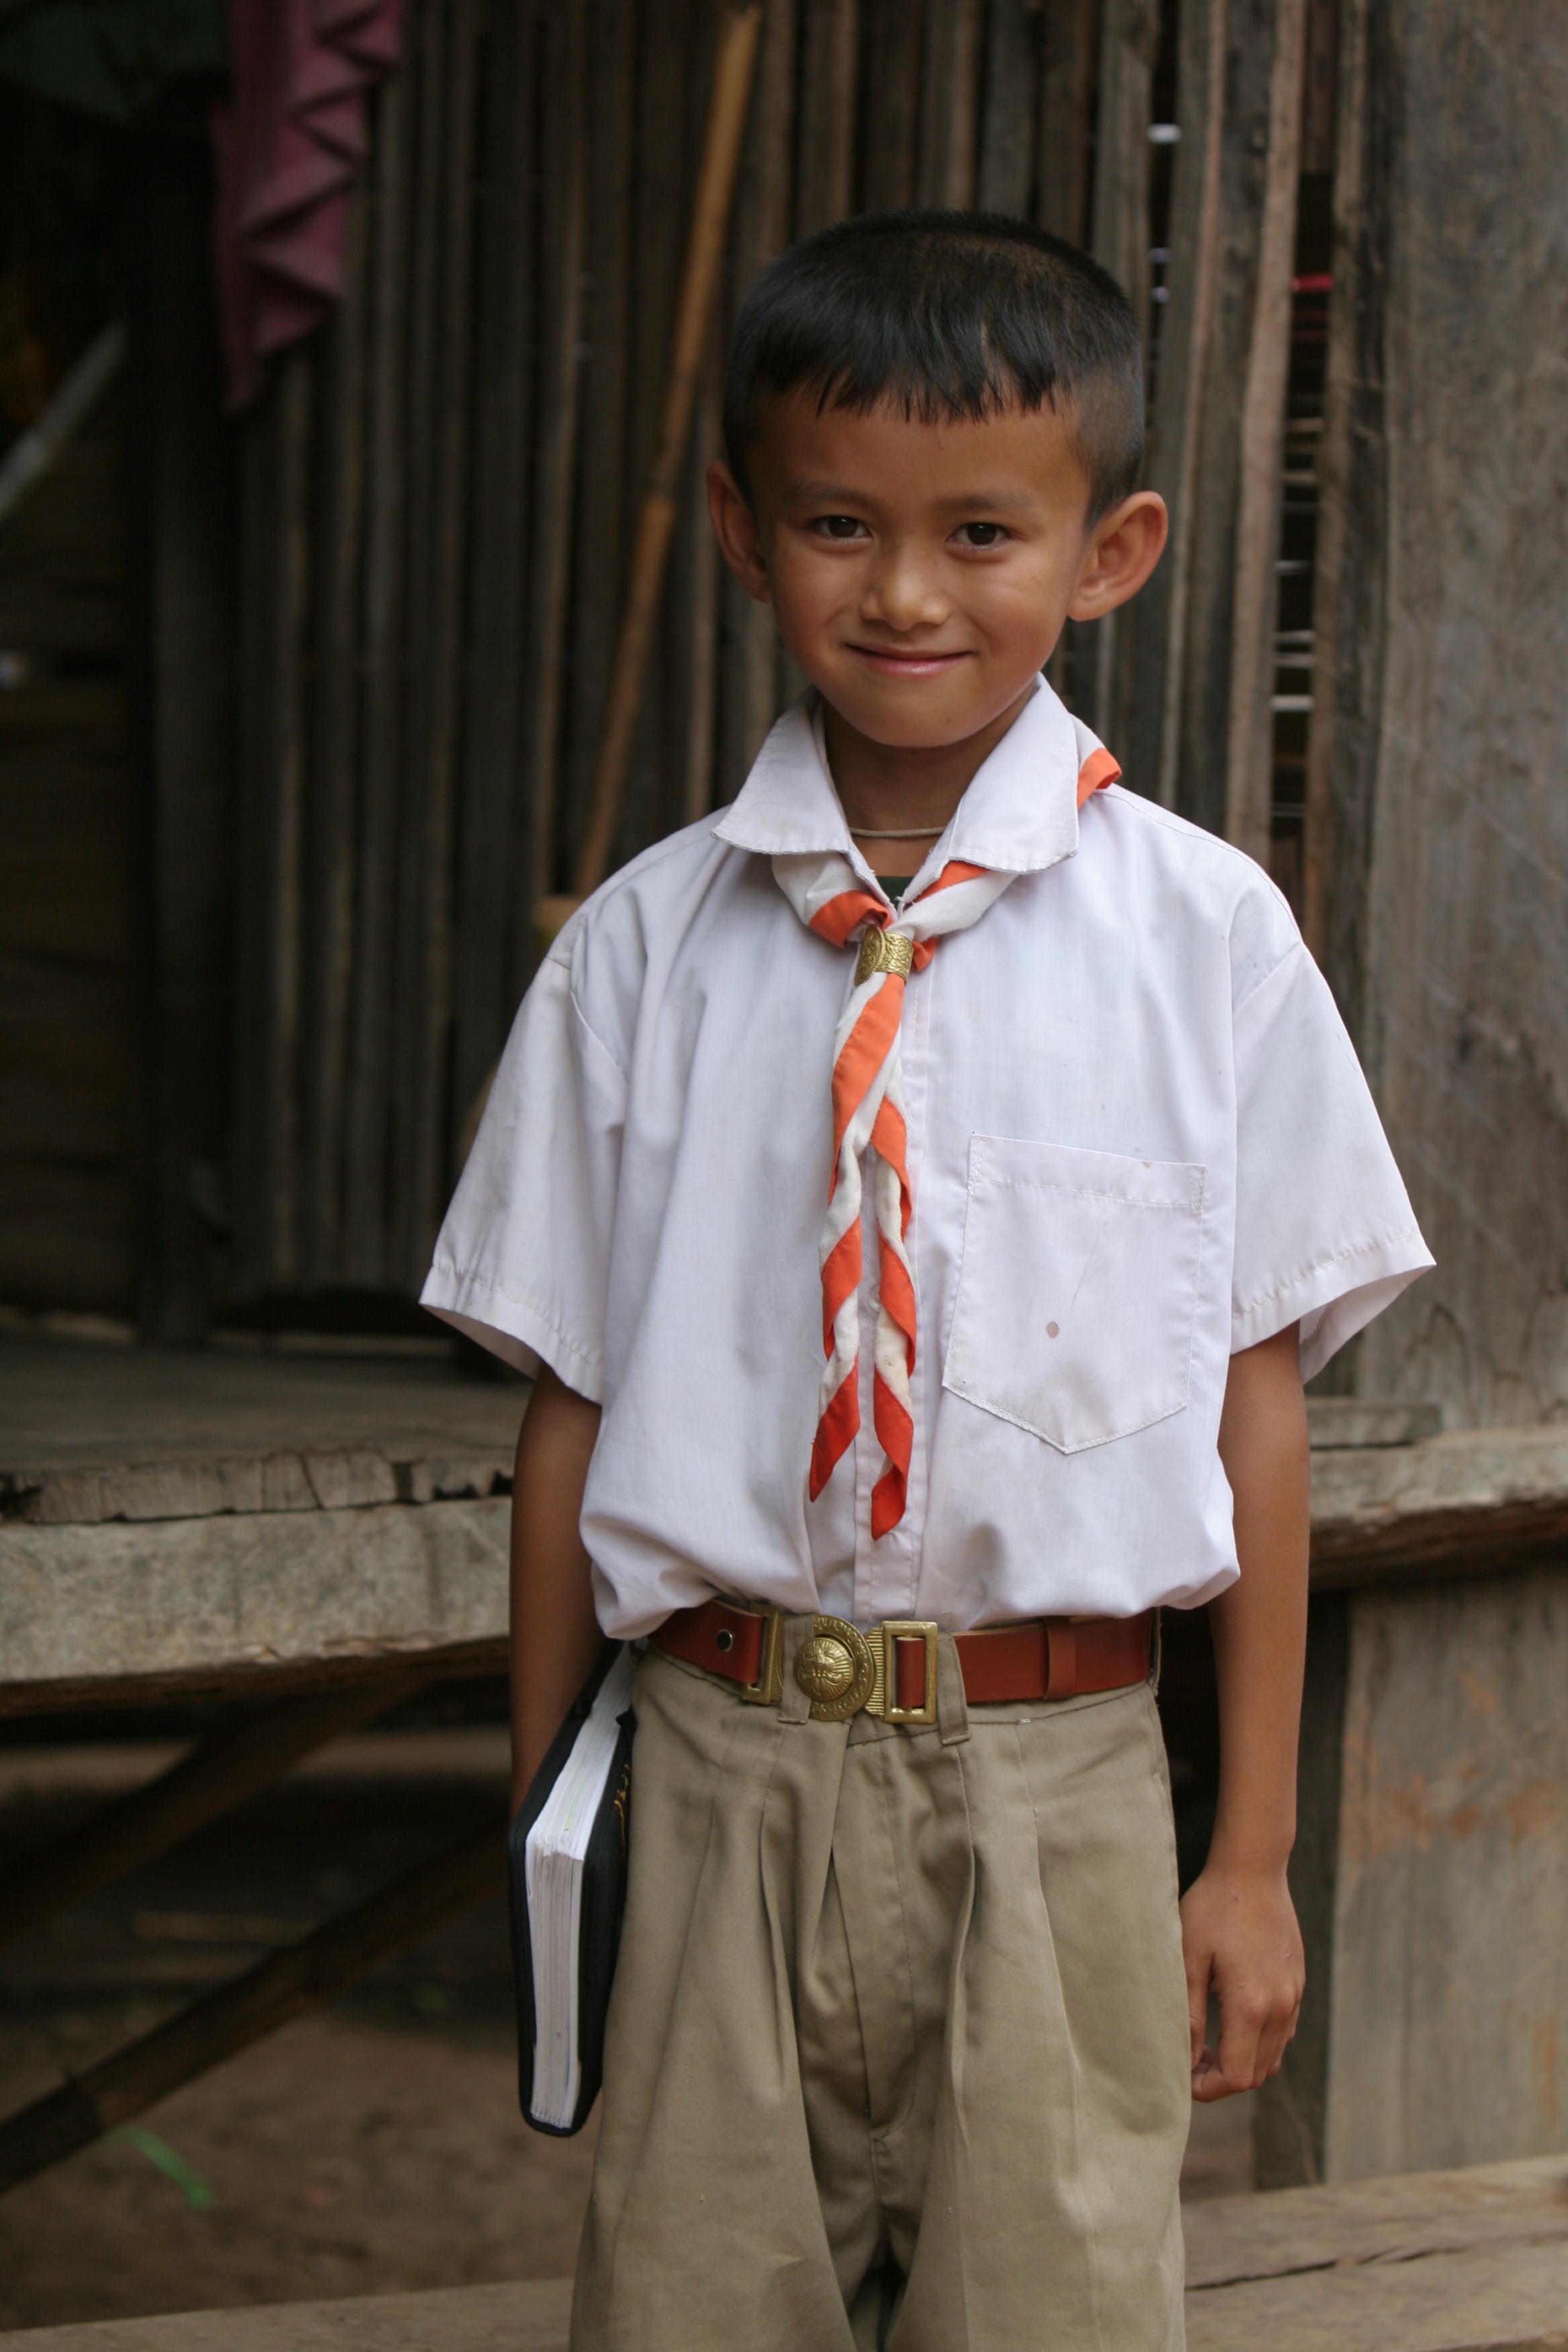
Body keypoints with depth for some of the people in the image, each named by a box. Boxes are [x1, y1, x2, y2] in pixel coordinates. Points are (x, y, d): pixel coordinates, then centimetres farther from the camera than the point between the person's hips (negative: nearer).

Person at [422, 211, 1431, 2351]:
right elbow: (572, 1396, 5)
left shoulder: (1204, 938, -3)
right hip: (722, 1778, 1)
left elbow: (1257, 1391, 0)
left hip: (1054, 1792, -1)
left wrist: (1255, 1850, 2)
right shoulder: (646, 948, 1)